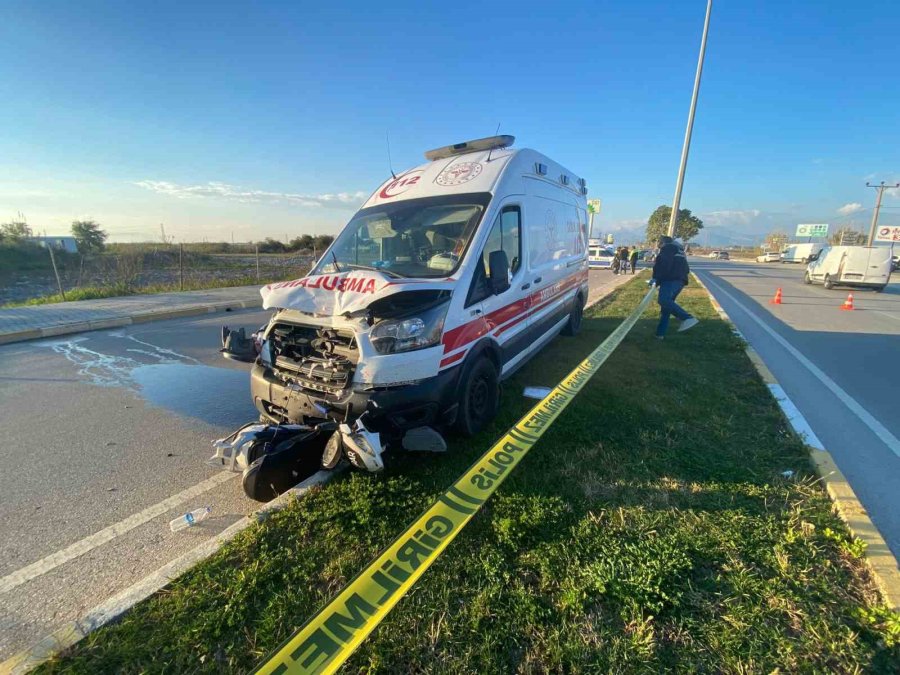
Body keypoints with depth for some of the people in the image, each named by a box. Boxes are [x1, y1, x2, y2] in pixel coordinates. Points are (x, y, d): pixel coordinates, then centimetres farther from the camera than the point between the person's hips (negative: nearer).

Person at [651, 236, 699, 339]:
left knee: (663, 300, -28)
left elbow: (661, 262, -13)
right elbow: (686, 269, 35)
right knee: (666, 304, 9)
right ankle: (660, 333, 7)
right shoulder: (680, 251, 33)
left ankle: (688, 318, -41)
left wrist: (655, 277, -11)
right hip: (681, 280, 10)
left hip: (671, 279, -10)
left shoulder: (667, 248, 5)